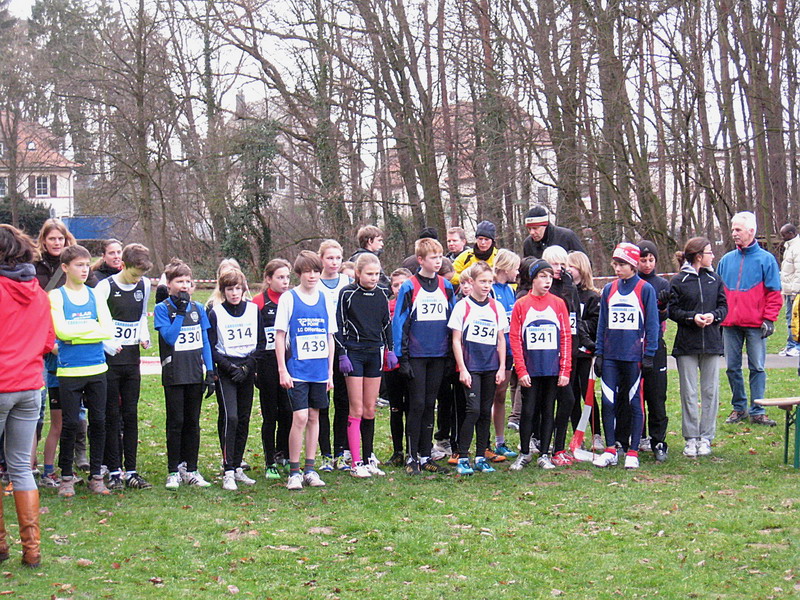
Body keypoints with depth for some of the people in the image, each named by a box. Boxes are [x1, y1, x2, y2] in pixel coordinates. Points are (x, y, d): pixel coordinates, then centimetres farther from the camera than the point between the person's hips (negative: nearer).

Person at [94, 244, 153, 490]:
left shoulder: (144, 285, 7)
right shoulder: (106, 287, -9)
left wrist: (144, 336, 2)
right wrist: (108, 344, -23)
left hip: (132, 357, 5)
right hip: (108, 358, -5)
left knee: (130, 415, 7)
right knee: (111, 416, 0)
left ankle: (131, 471, 11)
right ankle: (114, 471, 5)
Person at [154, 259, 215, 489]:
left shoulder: (198, 308, 9)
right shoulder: (162, 309, -2)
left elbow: (205, 341, 10)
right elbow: (169, 337, -15)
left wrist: (210, 371, 4)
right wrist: (180, 312, -18)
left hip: (195, 374, 4)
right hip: (174, 374, -4)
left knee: (193, 422, 8)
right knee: (176, 422, -1)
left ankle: (191, 470, 15)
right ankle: (174, 471, 7)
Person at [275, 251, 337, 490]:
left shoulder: (324, 299, 9)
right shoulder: (289, 298, -2)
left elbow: (330, 337, 14)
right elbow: (280, 336, -2)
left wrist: (330, 371, 11)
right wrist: (282, 370, -9)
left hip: (320, 369, 4)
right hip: (297, 369, -4)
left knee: (314, 417, 8)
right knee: (300, 417, -10)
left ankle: (310, 469, 16)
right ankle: (294, 472, -1)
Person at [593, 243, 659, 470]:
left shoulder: (645, 289, -1)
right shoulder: (609, 290, 10)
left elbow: (652, 323, -2)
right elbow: (602, 323, 13)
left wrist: (649, 354, -7)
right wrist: (599, 353, 7)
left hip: (634, 355, -3)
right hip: (611, 356, 3)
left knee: (635, 403, 2)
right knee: (608, 402, 0)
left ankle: (633, 453, 8)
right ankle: (610, 450, 8)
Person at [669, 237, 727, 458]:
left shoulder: (715, 279, 8)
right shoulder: (678, 281, -1)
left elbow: (723, 306, 11)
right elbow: (673, 310, -1)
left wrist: (714, 315, -9)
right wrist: (692, 317, -15)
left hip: (711, 343, 3)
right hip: (686, 344, -3)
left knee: (710, 391, 4)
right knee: (689, 393, 1)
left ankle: (706, 438, 12)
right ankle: (690, 439, 9)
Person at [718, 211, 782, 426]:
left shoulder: (765, 259, 0)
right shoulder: (726, 260, 11)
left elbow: (774, 293, -1)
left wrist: (769, 320, -9)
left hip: (756, 324, -4)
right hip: (730, 324, 4)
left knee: (757, 368, 0)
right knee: (732, 368, 7)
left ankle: (757, 411, 6)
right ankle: (739, 407, 19)